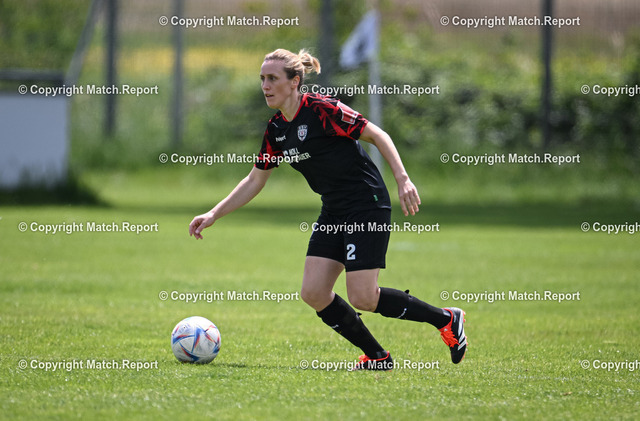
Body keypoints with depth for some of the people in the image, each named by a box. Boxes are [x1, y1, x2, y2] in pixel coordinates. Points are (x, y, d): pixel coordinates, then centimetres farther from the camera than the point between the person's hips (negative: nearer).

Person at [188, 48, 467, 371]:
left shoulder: (321, 109, -16)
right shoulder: (276, 130, 8)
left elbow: (377, 135, -15)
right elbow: (254, 181, 16)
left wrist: (403, 180, -23)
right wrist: (213, 215, 10)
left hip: (367, 205, -8)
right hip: (333, 212, 8)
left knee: (363, 298, -14)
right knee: (313, 292, -4)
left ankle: (446, 319, 5)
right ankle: (376, 356, 8)